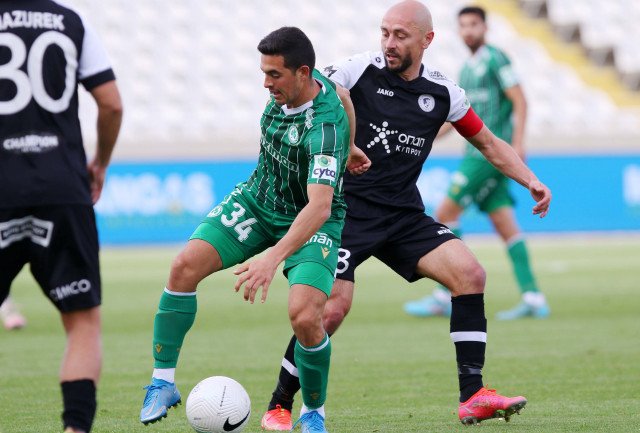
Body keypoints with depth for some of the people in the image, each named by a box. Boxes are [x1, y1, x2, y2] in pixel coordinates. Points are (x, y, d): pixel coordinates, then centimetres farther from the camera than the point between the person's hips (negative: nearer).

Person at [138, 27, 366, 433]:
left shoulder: (325, 128, -33)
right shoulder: (289, 86, -11)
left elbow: (319, 206, -44)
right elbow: (335, 89, 14)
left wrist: (274, 257, -55)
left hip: (312, 223, -7)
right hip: (257, 200, 7)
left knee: (304, 316, -25)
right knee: (185, 266, -13)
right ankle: (163, 382, -2)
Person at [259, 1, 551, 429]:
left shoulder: (442, 93, 5)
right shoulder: (358, 71, -8)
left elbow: (489, 143, 17)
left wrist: (531, 181, 5)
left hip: (404, 214, 4)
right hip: (348, 212, -4)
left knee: (470, 273, -14)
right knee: (332, 310, -18)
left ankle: (472, 397, -10)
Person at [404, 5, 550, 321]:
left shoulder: (495, 59, -8)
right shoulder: (468, 68, 19)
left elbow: (519, 102, -13)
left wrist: (517, 143, -23)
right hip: (479, 151, 9)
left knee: (446, 214, -8)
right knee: (505, 226, 3)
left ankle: (443, 297, -6)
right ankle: (532, 298, -1)